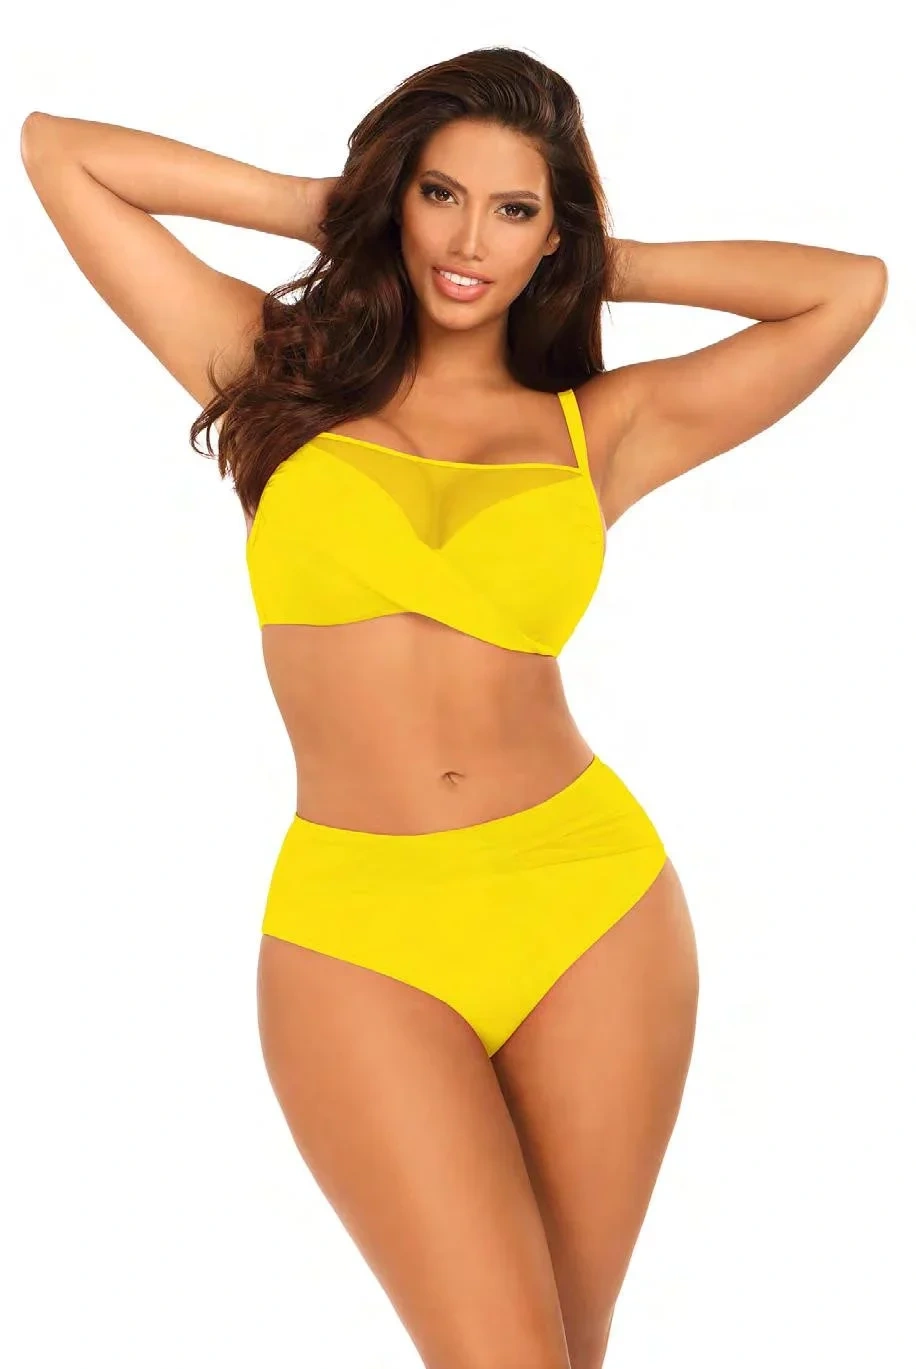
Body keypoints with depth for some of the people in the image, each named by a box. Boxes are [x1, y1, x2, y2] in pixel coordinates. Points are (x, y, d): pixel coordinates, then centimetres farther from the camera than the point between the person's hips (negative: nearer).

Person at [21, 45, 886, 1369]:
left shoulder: (600, 427, 9)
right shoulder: (277, 371, 9)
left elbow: (852, 288, 10)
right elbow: (56, 148, 10)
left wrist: (607, 266, 13)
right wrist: (319, 207, 11)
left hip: (592, 903, 2)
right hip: (359, 930, -1)